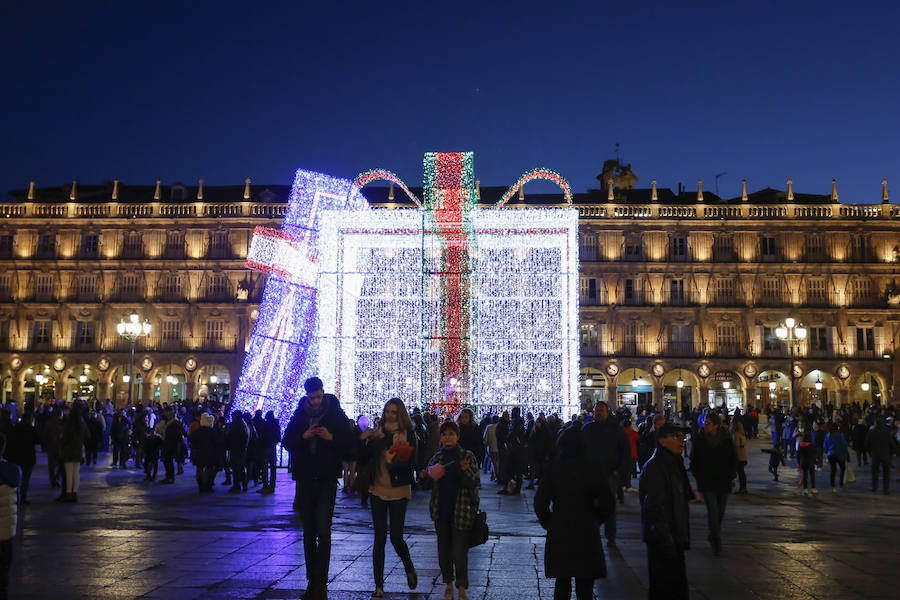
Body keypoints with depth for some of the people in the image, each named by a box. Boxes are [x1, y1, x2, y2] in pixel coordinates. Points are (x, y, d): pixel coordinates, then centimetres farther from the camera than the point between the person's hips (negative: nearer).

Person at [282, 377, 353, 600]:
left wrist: (331, 438, -19)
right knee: (308, 533, 10)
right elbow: (287, 442, 6)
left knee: (323, 530, -14)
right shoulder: (299, 414, 7)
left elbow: (349, 444, -1)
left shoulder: (336, 414, 0)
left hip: (327, 479, -3)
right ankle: (312, 581, 19)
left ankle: (320, 582, -9)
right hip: (304, 479, 3)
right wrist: (303, 437, -13)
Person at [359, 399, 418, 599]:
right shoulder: (376, 433, 5)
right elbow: (363, 459, 2)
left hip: (398, 491, -2)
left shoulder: (408, 435, -3)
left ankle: (409, 568, 31)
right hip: (378, 490, 2)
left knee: (396, 537, -1)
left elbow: (411, 464, -8)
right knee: (379, 539, 3)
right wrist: (363, 441, -12)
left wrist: (394, 462, -25)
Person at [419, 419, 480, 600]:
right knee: (443, 550, 11)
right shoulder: (436, 458, 6)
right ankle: (448, 584, 27)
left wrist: (466, 471, -27)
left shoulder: (467, 456, -4)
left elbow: (474, 484, -8)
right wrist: (425, 478, -9)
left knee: (459, 552, -5)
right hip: (441, 509, 4)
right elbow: (430, 485, 13)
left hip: (460, 510, -4)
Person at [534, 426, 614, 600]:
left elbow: (540, 502, -7)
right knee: (585, 585, 7)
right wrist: (595, 520, 8)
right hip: (587, 533, -1)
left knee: (562, 581, 15)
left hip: (559, 533, 1)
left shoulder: (552, 468, -6)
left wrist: (549, 523, 8)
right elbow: (608, 501, -8)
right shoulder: (591, 468, -8)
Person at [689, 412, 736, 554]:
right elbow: (694, 460, 8)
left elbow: (733, 460, 9)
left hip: (723, 482, 2)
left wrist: (730, 477, 3)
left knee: (720, 512, 10)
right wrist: (698, 477, 3)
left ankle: (713, 537, 29)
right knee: (712, 510, -13)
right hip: (706, 482, -2)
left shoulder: (726, 440, -1)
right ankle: (716, 539, -7)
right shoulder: (699, 440, -2)